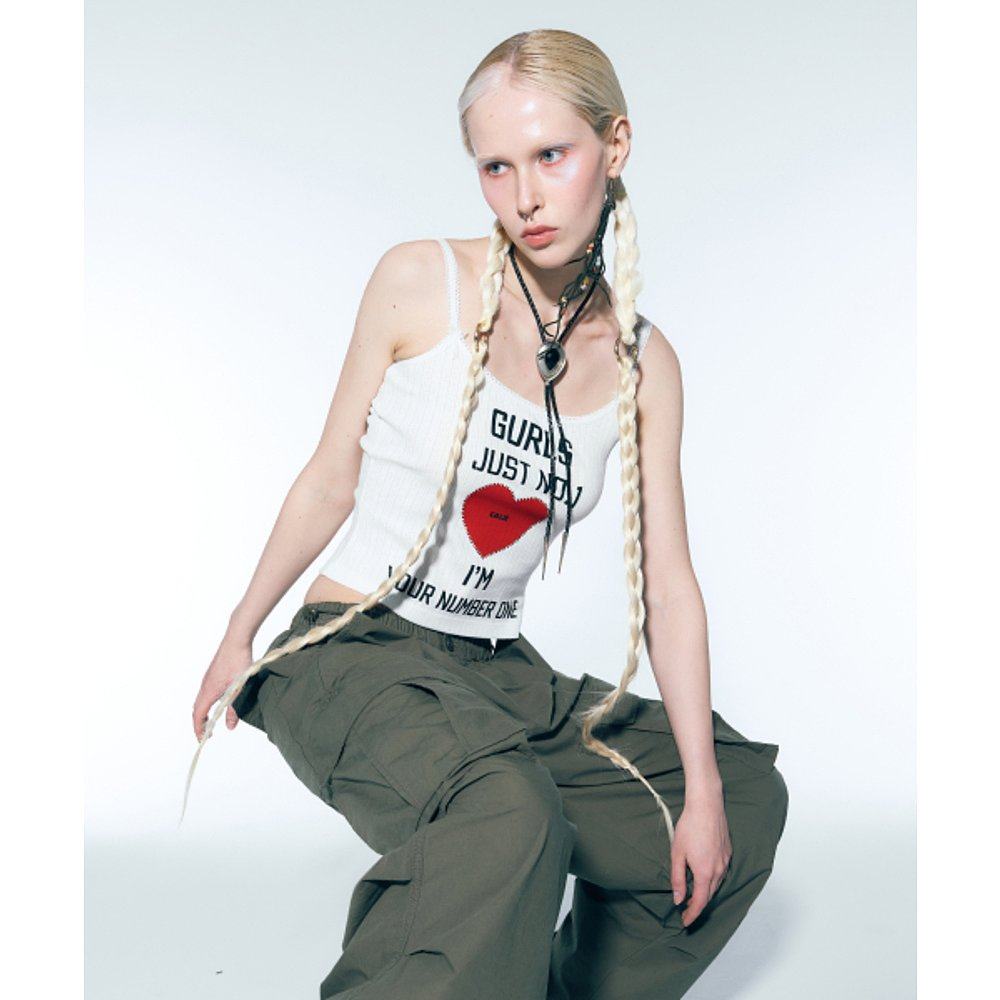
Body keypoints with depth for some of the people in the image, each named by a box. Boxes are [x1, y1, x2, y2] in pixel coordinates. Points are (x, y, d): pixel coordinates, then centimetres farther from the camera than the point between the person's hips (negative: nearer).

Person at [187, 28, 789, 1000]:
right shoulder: (419, 282, -7)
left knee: (748, 797, 6)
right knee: (507, 813, -35)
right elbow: (329, 483, 1)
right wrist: (238, 636, 7)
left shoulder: (644, 364, 2)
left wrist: (703, 788, -6)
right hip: (354, 650, -5)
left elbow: (668, 583, 0)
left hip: (500, 672, 5)